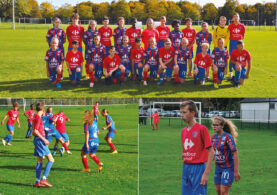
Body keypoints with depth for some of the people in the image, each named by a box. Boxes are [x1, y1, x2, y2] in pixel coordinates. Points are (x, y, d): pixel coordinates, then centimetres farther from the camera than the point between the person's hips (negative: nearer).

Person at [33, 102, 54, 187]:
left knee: (40, 161, 12)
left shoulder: (36, 117, 14)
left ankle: (37, 182, 13)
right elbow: (35, 131, -21)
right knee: (51, 159, -10)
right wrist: (44, 139, -19)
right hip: (40, 140, -10)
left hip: (38, 140, 10)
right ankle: (44, 179, -14)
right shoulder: (38, 118, -14)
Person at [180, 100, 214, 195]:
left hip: (198, 168, -7)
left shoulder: (202, 129, -9)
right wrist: (184, 170, 14)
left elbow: (211, 152, -11)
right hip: (186, 168, 7)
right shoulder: (183, 131, 11)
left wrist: (206, 173, -16)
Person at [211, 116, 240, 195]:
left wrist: (236, 171, -20)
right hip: (218, 167, 7)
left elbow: (235, 154, -18)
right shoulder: (214, 137, 4)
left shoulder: (228, 137, -17)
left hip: (228, 168, -7)